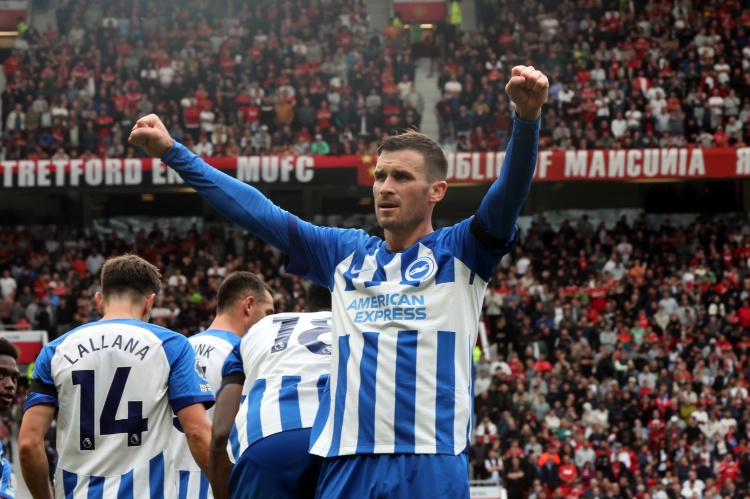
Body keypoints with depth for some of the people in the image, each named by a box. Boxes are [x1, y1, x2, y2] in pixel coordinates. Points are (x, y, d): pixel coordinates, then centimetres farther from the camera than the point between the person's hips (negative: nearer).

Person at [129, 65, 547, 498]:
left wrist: (527, 118, -29)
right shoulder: (345, 254, 17)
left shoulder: (460, 251, 6)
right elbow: (257, 211, 17)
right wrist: (174, 153, 14)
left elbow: (509, 191, -10)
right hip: (348, 463, 4)